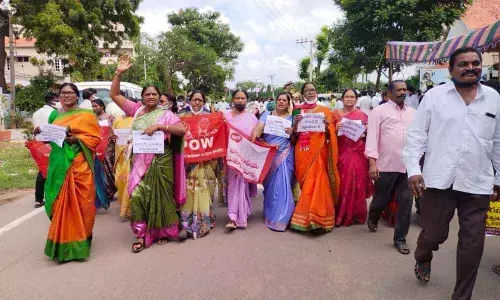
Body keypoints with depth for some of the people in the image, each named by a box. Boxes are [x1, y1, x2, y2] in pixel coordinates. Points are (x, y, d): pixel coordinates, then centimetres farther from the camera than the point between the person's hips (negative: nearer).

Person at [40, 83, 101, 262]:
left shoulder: (86, 115, 2)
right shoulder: (54, 115, 16)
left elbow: (95, 138, -3)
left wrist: (76, 138, -17)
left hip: (79, 165, -4)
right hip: (58, 163, 4)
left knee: (79, 202, -2)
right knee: (59, 202, 5)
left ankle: (77, 241, 9)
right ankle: (62, 242, 18)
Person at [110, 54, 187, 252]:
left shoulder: (165, 114, -1)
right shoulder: (136, 110, 8)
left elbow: (182, 129, -12)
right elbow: (114, 95, 9)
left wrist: (159, 126, -20)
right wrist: (119, 73, -2)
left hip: (160, 162, -2)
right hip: (140, 162, 3)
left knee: (160, 196, 6)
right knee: (138, 196, -1)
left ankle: (162, 231, 23)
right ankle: (141, 235, 9)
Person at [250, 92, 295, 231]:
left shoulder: (291, 118, 7)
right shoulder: (267, 114, 7)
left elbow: (295, 141, 4)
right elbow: (259, 128, -11)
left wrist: (292, 133, -16)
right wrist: (254, 133, -33)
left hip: (285, 156, -1)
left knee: (282, 185, -4)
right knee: (269, 185, 10)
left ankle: (280, 218, 6)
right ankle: (269, 213, 29)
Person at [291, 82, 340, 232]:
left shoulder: (324, 110, 6)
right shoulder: (298, 111, 11)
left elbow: (330, 134, 3)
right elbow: (294, 135, 8)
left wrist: (326, 126, -16)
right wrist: (295, 123, -10)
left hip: (318, 152, -2)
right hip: (302, 152, 2)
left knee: (316, 183, -7)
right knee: (305, 184, 5)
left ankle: (317, 217, 3)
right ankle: (305, 217, 16)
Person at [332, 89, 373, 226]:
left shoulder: (362, 115, 8)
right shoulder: (335, 114, 6)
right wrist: (336, 129, -16)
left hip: (358, 154, 1)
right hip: (342, 153, -1)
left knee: (358, 183, 2)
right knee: (342, 183, 0)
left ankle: (357, 214, 15)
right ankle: (341, 214, 13)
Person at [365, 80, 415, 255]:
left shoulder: (412, 112, 12)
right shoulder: (379, 111, -1)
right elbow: (372, 137, -7)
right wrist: (372, 163, -15)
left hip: (408, 165, 4)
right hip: (386, 165, -3)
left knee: (406, 202, 4)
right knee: (381, 199, 11)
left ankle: (400, 238, 18)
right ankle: (373, 218, 44)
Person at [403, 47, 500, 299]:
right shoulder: (434, 95, 0)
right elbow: (417, 135, -1)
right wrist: (413, 170, -10)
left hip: (478, 184, 3)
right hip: (438, 180, -2)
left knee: (472, 244, 7)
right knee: (433, 234, 7)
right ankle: (422, 260, 43)